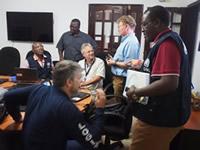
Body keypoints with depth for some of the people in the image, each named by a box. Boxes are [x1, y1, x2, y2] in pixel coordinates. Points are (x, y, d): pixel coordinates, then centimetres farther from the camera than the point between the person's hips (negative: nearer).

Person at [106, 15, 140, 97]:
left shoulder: (131, 41, -19)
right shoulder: (126, 40, 12)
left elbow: (128, 64, -24)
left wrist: (114, 63, -12)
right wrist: (113, 60, 8)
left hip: (122, 79, -10)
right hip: (118, 77, 10)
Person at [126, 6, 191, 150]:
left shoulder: (166, 43, -21)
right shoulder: (173, 39, 13)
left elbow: (169, 83, -30)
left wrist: (136, 92, -20)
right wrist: (144, 66, 13)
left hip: (159, 118, -10)